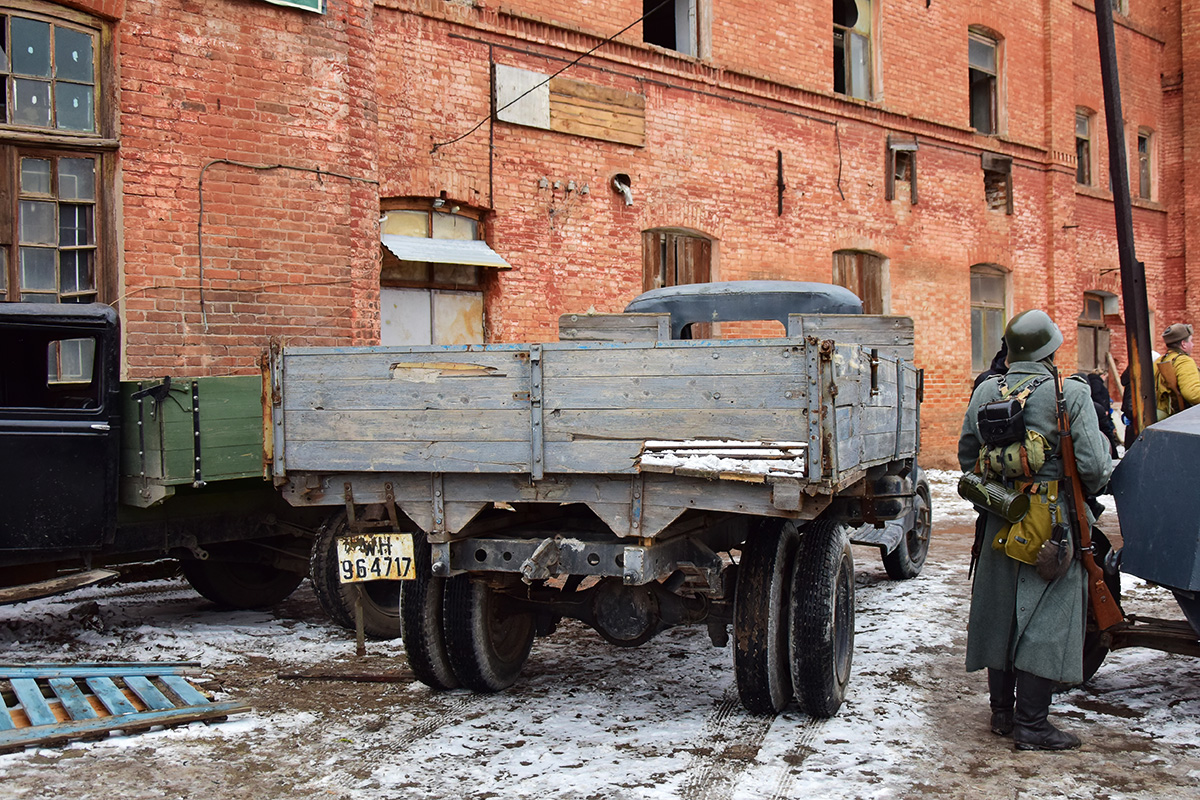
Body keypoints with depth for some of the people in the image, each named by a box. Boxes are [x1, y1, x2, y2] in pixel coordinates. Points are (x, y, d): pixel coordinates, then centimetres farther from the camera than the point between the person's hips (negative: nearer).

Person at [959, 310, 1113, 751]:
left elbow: (966, 457, 12)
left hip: (999, 522, 6)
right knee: (1046, 619, 1)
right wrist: (1081, 493, 7)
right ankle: (1031, 723, 4)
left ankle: (1001, 711, 26)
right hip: (1052, 522, -5)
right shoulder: (1070, 394, -12)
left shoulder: (985, 392, 4)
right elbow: (1094, 467, -14)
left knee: (1000, 614, 14)